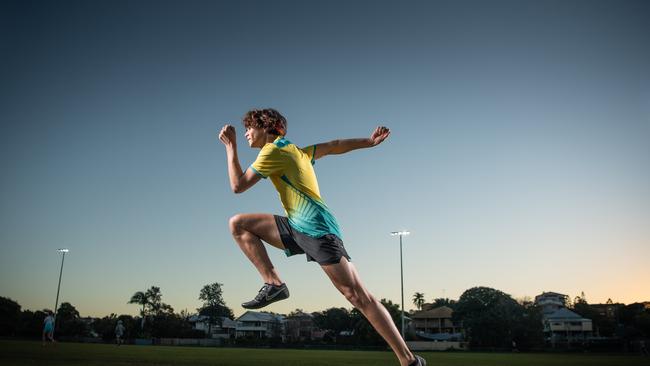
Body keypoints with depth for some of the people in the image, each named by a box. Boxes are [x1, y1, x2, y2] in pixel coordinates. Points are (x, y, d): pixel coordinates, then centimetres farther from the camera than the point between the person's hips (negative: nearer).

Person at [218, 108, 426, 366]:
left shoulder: (273, 150, -4)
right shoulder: (296, 150, 23)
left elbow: (238, 185, -3)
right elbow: (333, 146, 27)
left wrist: (231, 147, 5)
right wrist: (369, 142, 33)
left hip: (315, 227, -10)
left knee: (358, 296, -11)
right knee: (238, 224, 4)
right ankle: (273, 283, -3)